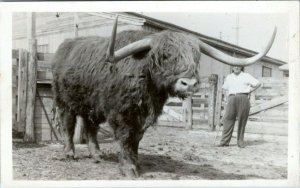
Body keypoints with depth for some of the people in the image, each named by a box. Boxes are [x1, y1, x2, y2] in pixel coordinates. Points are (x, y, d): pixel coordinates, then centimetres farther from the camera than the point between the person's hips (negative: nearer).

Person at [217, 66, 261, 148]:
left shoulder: (246, 76, 11)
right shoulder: (229, 77, 22)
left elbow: (257, 84, 10)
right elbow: (226, 88, 29)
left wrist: (249, 91, 8)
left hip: (243, 98, -2)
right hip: (232, 98, 2)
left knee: (242, 120, -3)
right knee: (228, 119, -8)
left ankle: (240, 141, 4)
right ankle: (225, 141, -9)